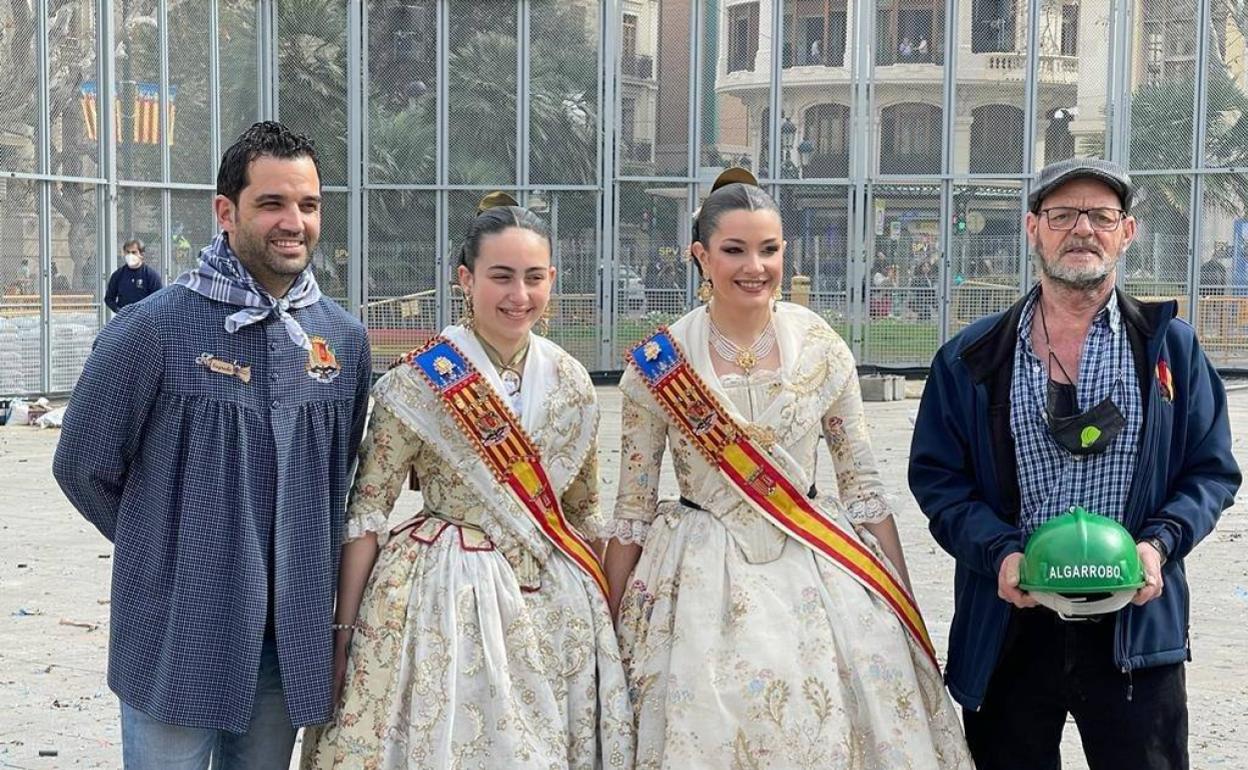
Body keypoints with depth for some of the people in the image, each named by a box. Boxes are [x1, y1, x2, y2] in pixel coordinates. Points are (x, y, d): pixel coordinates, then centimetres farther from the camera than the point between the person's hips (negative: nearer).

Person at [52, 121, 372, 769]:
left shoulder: (343, 336, 4)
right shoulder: (153, 329, -11)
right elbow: (83, 465, -3)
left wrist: (299, 554, 13)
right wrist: (165, 546, 6)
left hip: (291, 637, 4)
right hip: (178, 637, -4)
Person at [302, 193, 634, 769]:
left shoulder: (570, 381, 4)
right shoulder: (419, 381, -10)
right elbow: (366, 512, -7)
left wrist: (603, 609, 16)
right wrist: (344, 629, -8)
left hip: (555, 603, 4)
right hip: (446, 596, -4)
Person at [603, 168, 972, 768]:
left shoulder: (823, 349, -1)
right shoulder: (657, 362, -5)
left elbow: (864, 488, 5)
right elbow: (632, 511, 2)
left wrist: (905, 608, 4)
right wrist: (609, 629, 2)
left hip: (817, 574, 1)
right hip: (702, 583, -1)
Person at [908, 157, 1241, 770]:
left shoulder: (1170, 349, 7)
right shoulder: (972, 358, 5)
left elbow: (1213, 471, 6)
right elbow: (936, 476, 2)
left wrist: (1160, 543, -13)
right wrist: (1000, 552, -15)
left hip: (1136, 622, 0)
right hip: (1009, 622, 1)